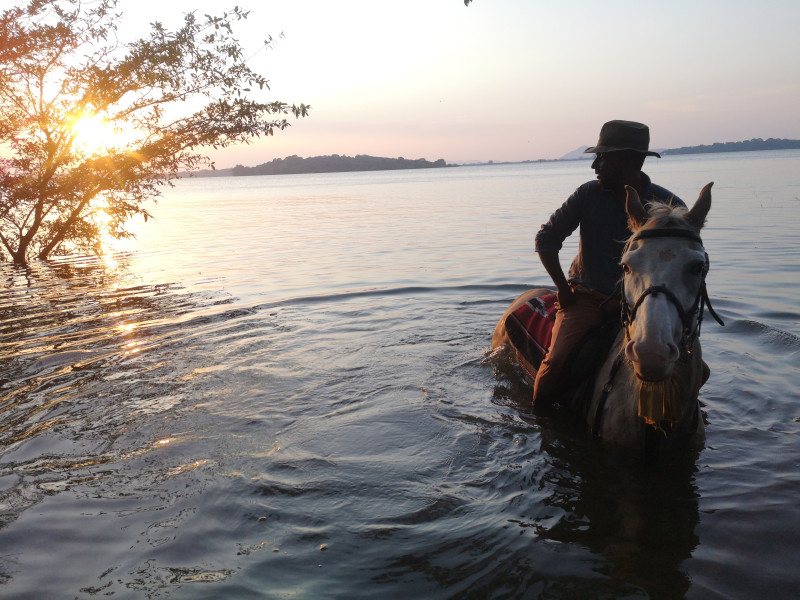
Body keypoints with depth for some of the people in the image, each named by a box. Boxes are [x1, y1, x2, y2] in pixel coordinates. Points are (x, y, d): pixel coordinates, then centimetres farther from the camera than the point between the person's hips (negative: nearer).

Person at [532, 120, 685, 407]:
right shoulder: (589, 194, -4)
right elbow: (546, 238, 3)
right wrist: (563, 289, 0)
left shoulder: (670, 206, -4)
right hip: (586, 298, 0)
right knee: (557, 359, -23)